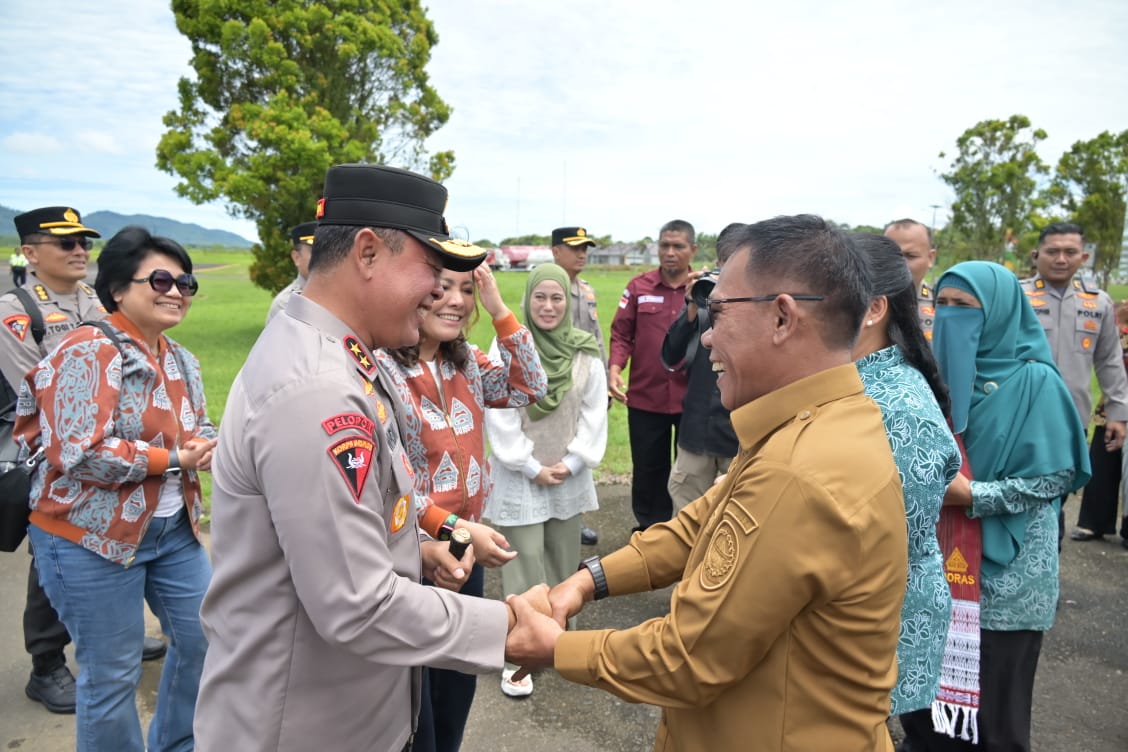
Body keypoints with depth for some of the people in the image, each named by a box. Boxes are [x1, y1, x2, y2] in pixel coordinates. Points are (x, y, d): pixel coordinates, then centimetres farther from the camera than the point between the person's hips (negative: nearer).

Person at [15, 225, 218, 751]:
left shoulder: (180, 361, 7)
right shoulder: (88, 352, -16)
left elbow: (199, 428, 15)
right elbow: (82, 453, -25)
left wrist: (209, 445, -9)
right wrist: (174, 458, -19)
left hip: (173, 527, 8)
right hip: (92, 535, -8)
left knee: (204, 639, 16)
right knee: (113, 673, 6)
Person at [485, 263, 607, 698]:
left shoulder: (586, 351, -3)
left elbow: (595, 411, 1)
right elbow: (499, 415, -12)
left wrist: (572, 462, -6)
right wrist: (532, 467, -11)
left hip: (569, 475, 4)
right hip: (519, 476, -3)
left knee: (563, 563, 15)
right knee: (524, 566, -1)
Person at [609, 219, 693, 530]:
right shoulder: (638, 287, 1)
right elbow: (622, 334, 1)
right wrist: (614, 368, -13)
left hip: (693, 398, 0)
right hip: (646, 397, 1)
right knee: (647, 469, 14)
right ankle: (651, 528, 33)